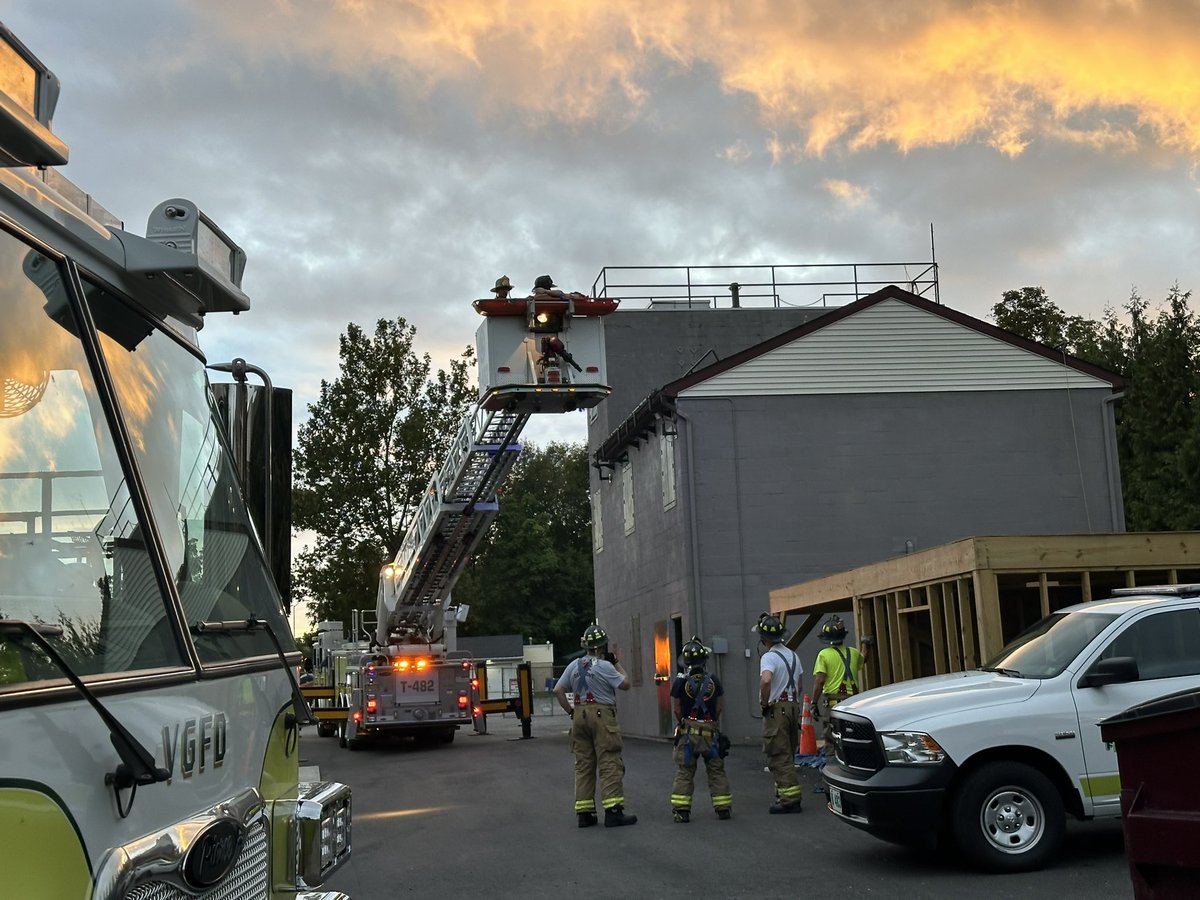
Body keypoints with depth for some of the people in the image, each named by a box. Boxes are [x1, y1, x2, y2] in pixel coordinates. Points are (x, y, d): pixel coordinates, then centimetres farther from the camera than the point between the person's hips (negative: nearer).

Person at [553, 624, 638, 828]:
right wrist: (616, 663, 8)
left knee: (583, 765, 9)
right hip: (602, 715, -6)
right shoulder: (604, 666, -10)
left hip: (580, 716, 6)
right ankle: (613, 811, -8)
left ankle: (584, 813, 10)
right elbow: (625, 684, -2)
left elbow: (558, 690, 9)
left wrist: (570, 711, 14)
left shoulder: (574, 666, 9)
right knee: (609, 764, -4)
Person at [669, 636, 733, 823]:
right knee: (716, 771, 12)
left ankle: (681, 810, 4)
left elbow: (676, 710, -2)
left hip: (687, 732, -1)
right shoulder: (714, 681, -5)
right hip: (711, 733, 1)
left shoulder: (680, 683, -10)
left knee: (684, 772, 6)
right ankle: (723, 808, 16)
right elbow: (719, 706, 4)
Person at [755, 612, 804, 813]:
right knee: (787, 755, 16)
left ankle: (789, 799, -8)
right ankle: (785, 794, 21)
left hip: (776, 710, -9)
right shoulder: (793, 655, 13)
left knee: (778, 757, -5)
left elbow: (766, 680, -33)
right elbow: (800, 685, 18)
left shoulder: (769, 657, -15)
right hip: (793, 706, 9)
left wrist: (764, 702, -19)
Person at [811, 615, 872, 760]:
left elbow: (819, 680, -13)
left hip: (832, 701, -5)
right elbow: (862, 660, 34)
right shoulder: (853, 653, 8)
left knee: (831, 742, 0)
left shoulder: (824, 654, -7)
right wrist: (866, 646, 48)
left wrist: (814, 702, -8)